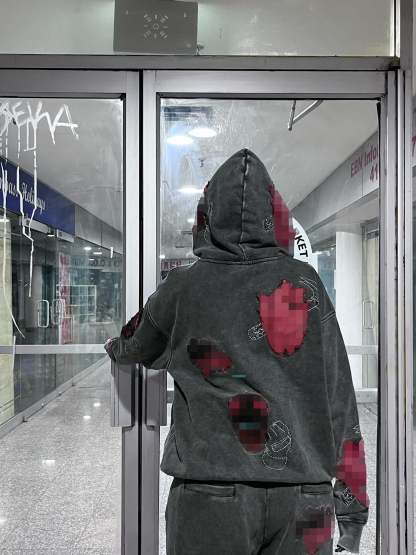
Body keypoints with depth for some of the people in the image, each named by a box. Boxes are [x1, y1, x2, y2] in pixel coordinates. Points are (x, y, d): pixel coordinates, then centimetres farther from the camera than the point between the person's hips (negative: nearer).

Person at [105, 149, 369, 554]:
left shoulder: (183, 288, -4)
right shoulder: (306, 284, 0)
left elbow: (134, 348, 16)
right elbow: (340, 398, 0)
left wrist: (115, 348, 40)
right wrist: (352, 501, 8)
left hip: (212, 496, -2)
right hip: (305, 499, 2)